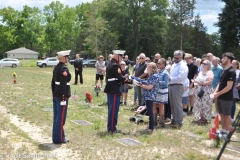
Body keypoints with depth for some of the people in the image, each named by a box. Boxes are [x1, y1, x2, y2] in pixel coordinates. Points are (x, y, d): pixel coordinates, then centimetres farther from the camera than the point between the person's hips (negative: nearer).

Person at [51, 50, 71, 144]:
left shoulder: (56, 67, 13)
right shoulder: (64, 68, -16)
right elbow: (63, 84, -22)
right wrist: (63, 98, -21)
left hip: (56, 95, 9)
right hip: (62, 95, -9)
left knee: (56, 117, 14)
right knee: (61, 117, -1)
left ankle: (56, 137, 23)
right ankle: (59, 138, 6)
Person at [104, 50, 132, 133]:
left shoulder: (110, 64, 16)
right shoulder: (115, 65, -16)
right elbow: (120, 78, -19)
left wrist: (127, 79, 9)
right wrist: (131, 81, -11)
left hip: (110, 89, 10)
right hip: (114, 90, -10)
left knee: (111, 108, 15)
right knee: (114, 109, -4)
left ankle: (110, 127, 23)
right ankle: (112, 128, 2)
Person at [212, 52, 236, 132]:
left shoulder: (231, 72, -16)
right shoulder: (224, 70, 11)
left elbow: (229, 87, -20)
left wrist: (218, 94, -16)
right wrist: (215, 92, 2)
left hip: (227, 98, -8)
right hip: (220, 97, 8)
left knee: (227, 115, 2)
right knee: (221, 114, 14)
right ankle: (223, 130, 25)